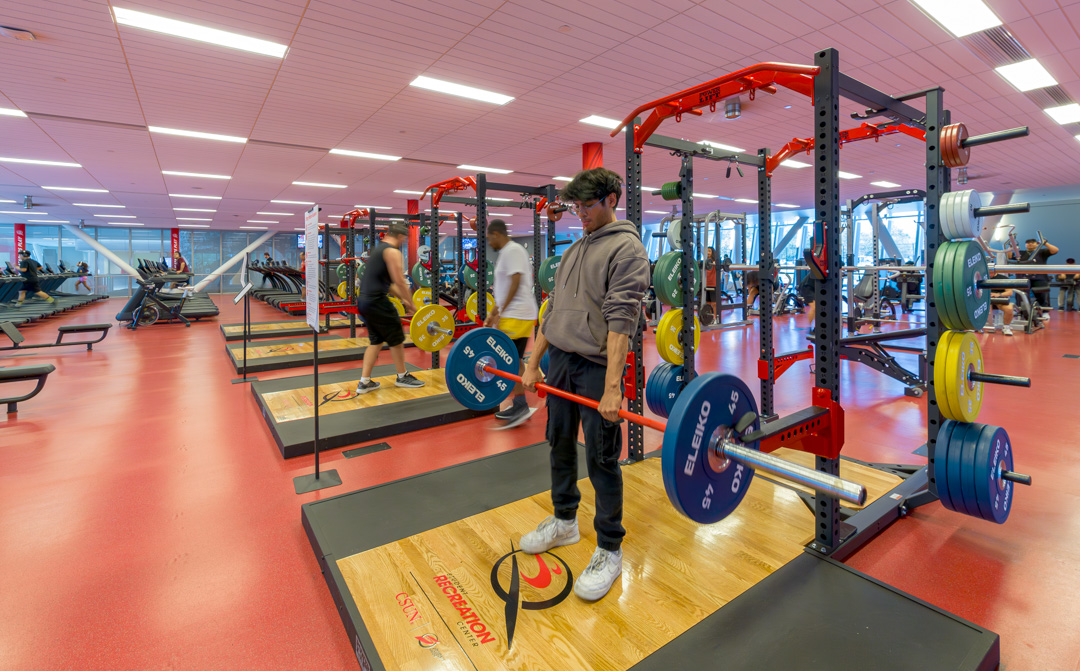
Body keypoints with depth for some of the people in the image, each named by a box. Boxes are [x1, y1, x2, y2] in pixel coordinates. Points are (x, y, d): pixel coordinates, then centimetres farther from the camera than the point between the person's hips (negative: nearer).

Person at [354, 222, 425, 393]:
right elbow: (399, 282, -16)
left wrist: (403, 299, 23)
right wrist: (412, 305, -8)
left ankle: (365, 382, 15)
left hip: (363, 301, 9)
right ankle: (402, 377, 20)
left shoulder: (379, 249, 20)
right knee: (396, 340, 6)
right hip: (376, 302, -9)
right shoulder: (392, 252, -10)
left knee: (376, 341, 16)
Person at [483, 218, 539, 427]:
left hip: (517, 315, -10)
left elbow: (516, 282, -19)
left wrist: (500, 311, -16)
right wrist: (493, 312, 20)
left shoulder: (512, 250, -10)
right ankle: (518, 406, 16)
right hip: (514, 314, 10)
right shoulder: (506, 252, 21)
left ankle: (521, 406, -7)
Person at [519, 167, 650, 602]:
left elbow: (621, 320, -19)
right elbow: (553, 310, 15)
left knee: (601, 460, 1)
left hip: (596, 367, -8)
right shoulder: (575, 249, 17)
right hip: (560, 360, 8)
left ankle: (609, 551, 20)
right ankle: (564, 522, 38)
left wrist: (612, 387, -25)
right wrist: (533, 363, 11)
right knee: (560, 445, 17)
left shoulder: (626, 248, -8)